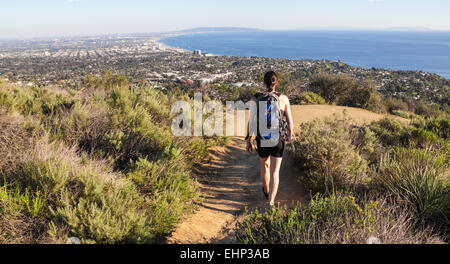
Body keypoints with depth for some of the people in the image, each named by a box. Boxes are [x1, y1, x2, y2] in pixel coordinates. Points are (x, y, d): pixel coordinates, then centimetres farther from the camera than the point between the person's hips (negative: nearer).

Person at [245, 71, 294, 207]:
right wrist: (290, 134, 18)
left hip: (261, 140, 2)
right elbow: (289, 121, -1)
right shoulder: (283, 98, -6)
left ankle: (266, 191, 50)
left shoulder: (256, 99, -6)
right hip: (278, 140, -1)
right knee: (274, 171, 4)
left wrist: (248, 141, 0)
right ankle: (271, 202, -6)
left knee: (264, 165, 26)